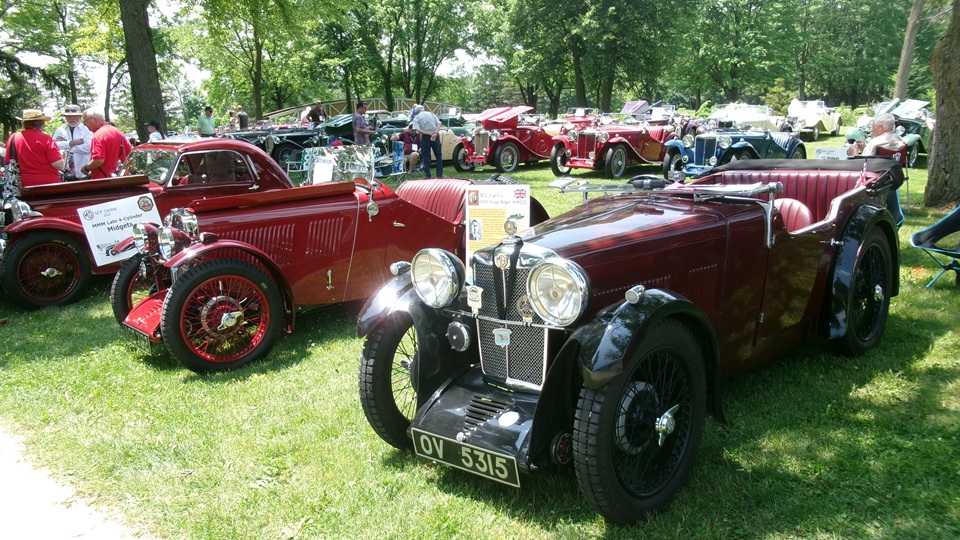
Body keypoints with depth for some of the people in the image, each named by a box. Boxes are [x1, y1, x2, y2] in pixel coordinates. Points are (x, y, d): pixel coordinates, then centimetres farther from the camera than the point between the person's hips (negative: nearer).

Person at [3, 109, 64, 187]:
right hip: (49, 184, -4)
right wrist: (62, 156, 4)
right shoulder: (46, 139, -12)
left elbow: (7, 163, 11)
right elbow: (59, 165, -17)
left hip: (25, 185, 4)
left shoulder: (13, 138, 2)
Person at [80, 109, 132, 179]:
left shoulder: (98, 136, -17)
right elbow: (129, 152, 15)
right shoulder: (117, 132, 9)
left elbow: (98, 160, -26)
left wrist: (86, 168, -10)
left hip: (102, 178, -9)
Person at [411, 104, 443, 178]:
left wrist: (429, 133, -16)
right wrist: (435, 133, -16)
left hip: (425, 138, -2)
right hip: (435, 137, 2)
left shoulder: (416, 117, 1)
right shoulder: (431, 114, 10)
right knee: (438, 156, 11)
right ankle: (439, 175, 9)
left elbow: (417, 130, -15)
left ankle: (428, 175, 7)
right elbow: (439, 124, -3)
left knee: (426, 157, 7)